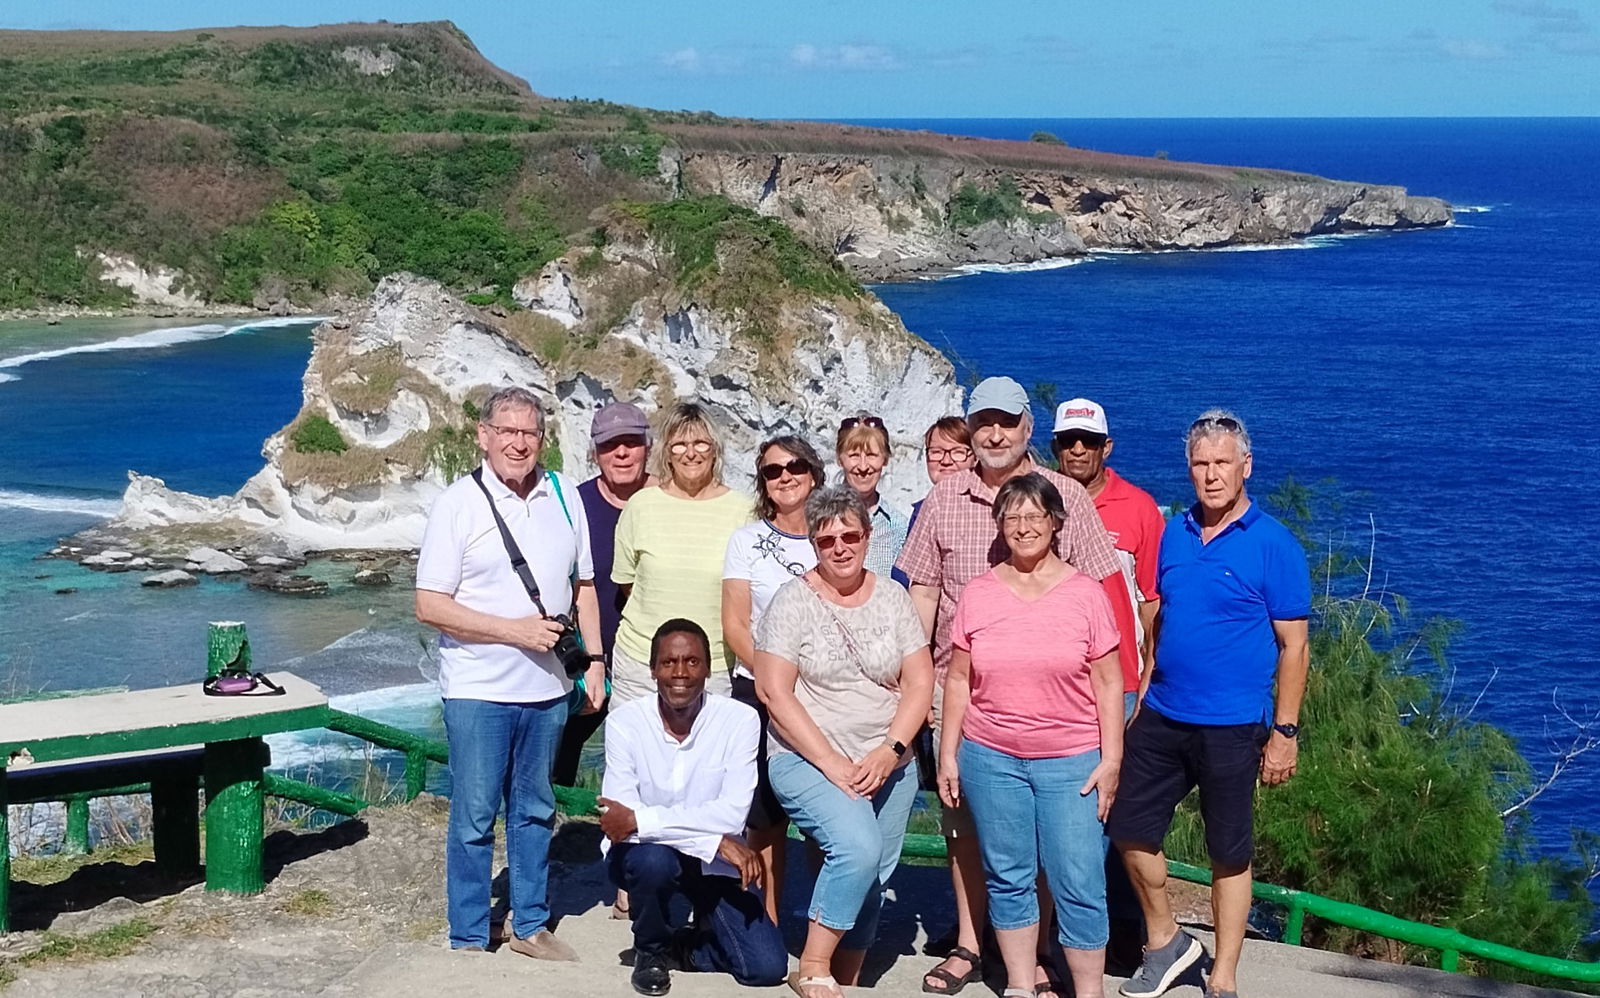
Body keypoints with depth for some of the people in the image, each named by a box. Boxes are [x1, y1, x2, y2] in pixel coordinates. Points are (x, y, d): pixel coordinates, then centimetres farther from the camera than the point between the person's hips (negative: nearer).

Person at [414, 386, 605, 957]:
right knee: (474, 817, 2)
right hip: (478, 691, -4)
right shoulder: (458, 504, -8)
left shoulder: (563, 496, 6)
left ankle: (530, 926, 28)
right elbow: (430, 606, -12)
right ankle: (468, 941, 14)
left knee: (535, 811, 16)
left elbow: (583, 586, 16)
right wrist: (513, 630, -17)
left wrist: (596, 660, 8)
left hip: (547, 689, 5)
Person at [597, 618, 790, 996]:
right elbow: (619, 818, -23)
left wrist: (639, 820, -30)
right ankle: (650, 950, -4)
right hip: (646, 856, -1)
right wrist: (714, 839, -31)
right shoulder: (625, 721, -14)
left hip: (713, 865, 1)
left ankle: (685, 947, 17)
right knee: (655, 858, -37)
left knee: (767, 967, -15)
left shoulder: (739, 720, -14)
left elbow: (732, 813, -23)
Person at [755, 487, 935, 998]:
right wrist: (831, 763, -15)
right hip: (809, 759, -4)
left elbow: (919, 683, 4)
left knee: (872, 879, 3)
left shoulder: (892, 598, 6)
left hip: (887, 765, 4)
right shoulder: (794, 600, -5)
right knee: (858, 848, -26)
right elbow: (774, 691, -10)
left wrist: (888, 753, -10)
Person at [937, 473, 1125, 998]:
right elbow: (958, 679, 7)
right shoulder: (978, 593, 3)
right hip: (991, 758, 2)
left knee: (1079, 884, -3)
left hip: (1072, 761, -2)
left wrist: (1111, 759, -5)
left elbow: (1107, 682, 0)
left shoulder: (1085, 593, -2)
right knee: (1008, 878, 10)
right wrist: (948, 753, 5)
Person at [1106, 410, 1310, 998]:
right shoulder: (1174, 535, 7)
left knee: (1229, 854, 6)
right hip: (1161, 717, 5)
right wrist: (1141, 701, 10)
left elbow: (1293, 645, -9)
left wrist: (1284, 733, -12)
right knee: (1129, 829, 8)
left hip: (1232, 727, -5)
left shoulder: (1272, 545, -9)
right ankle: (1164, 942, 29)